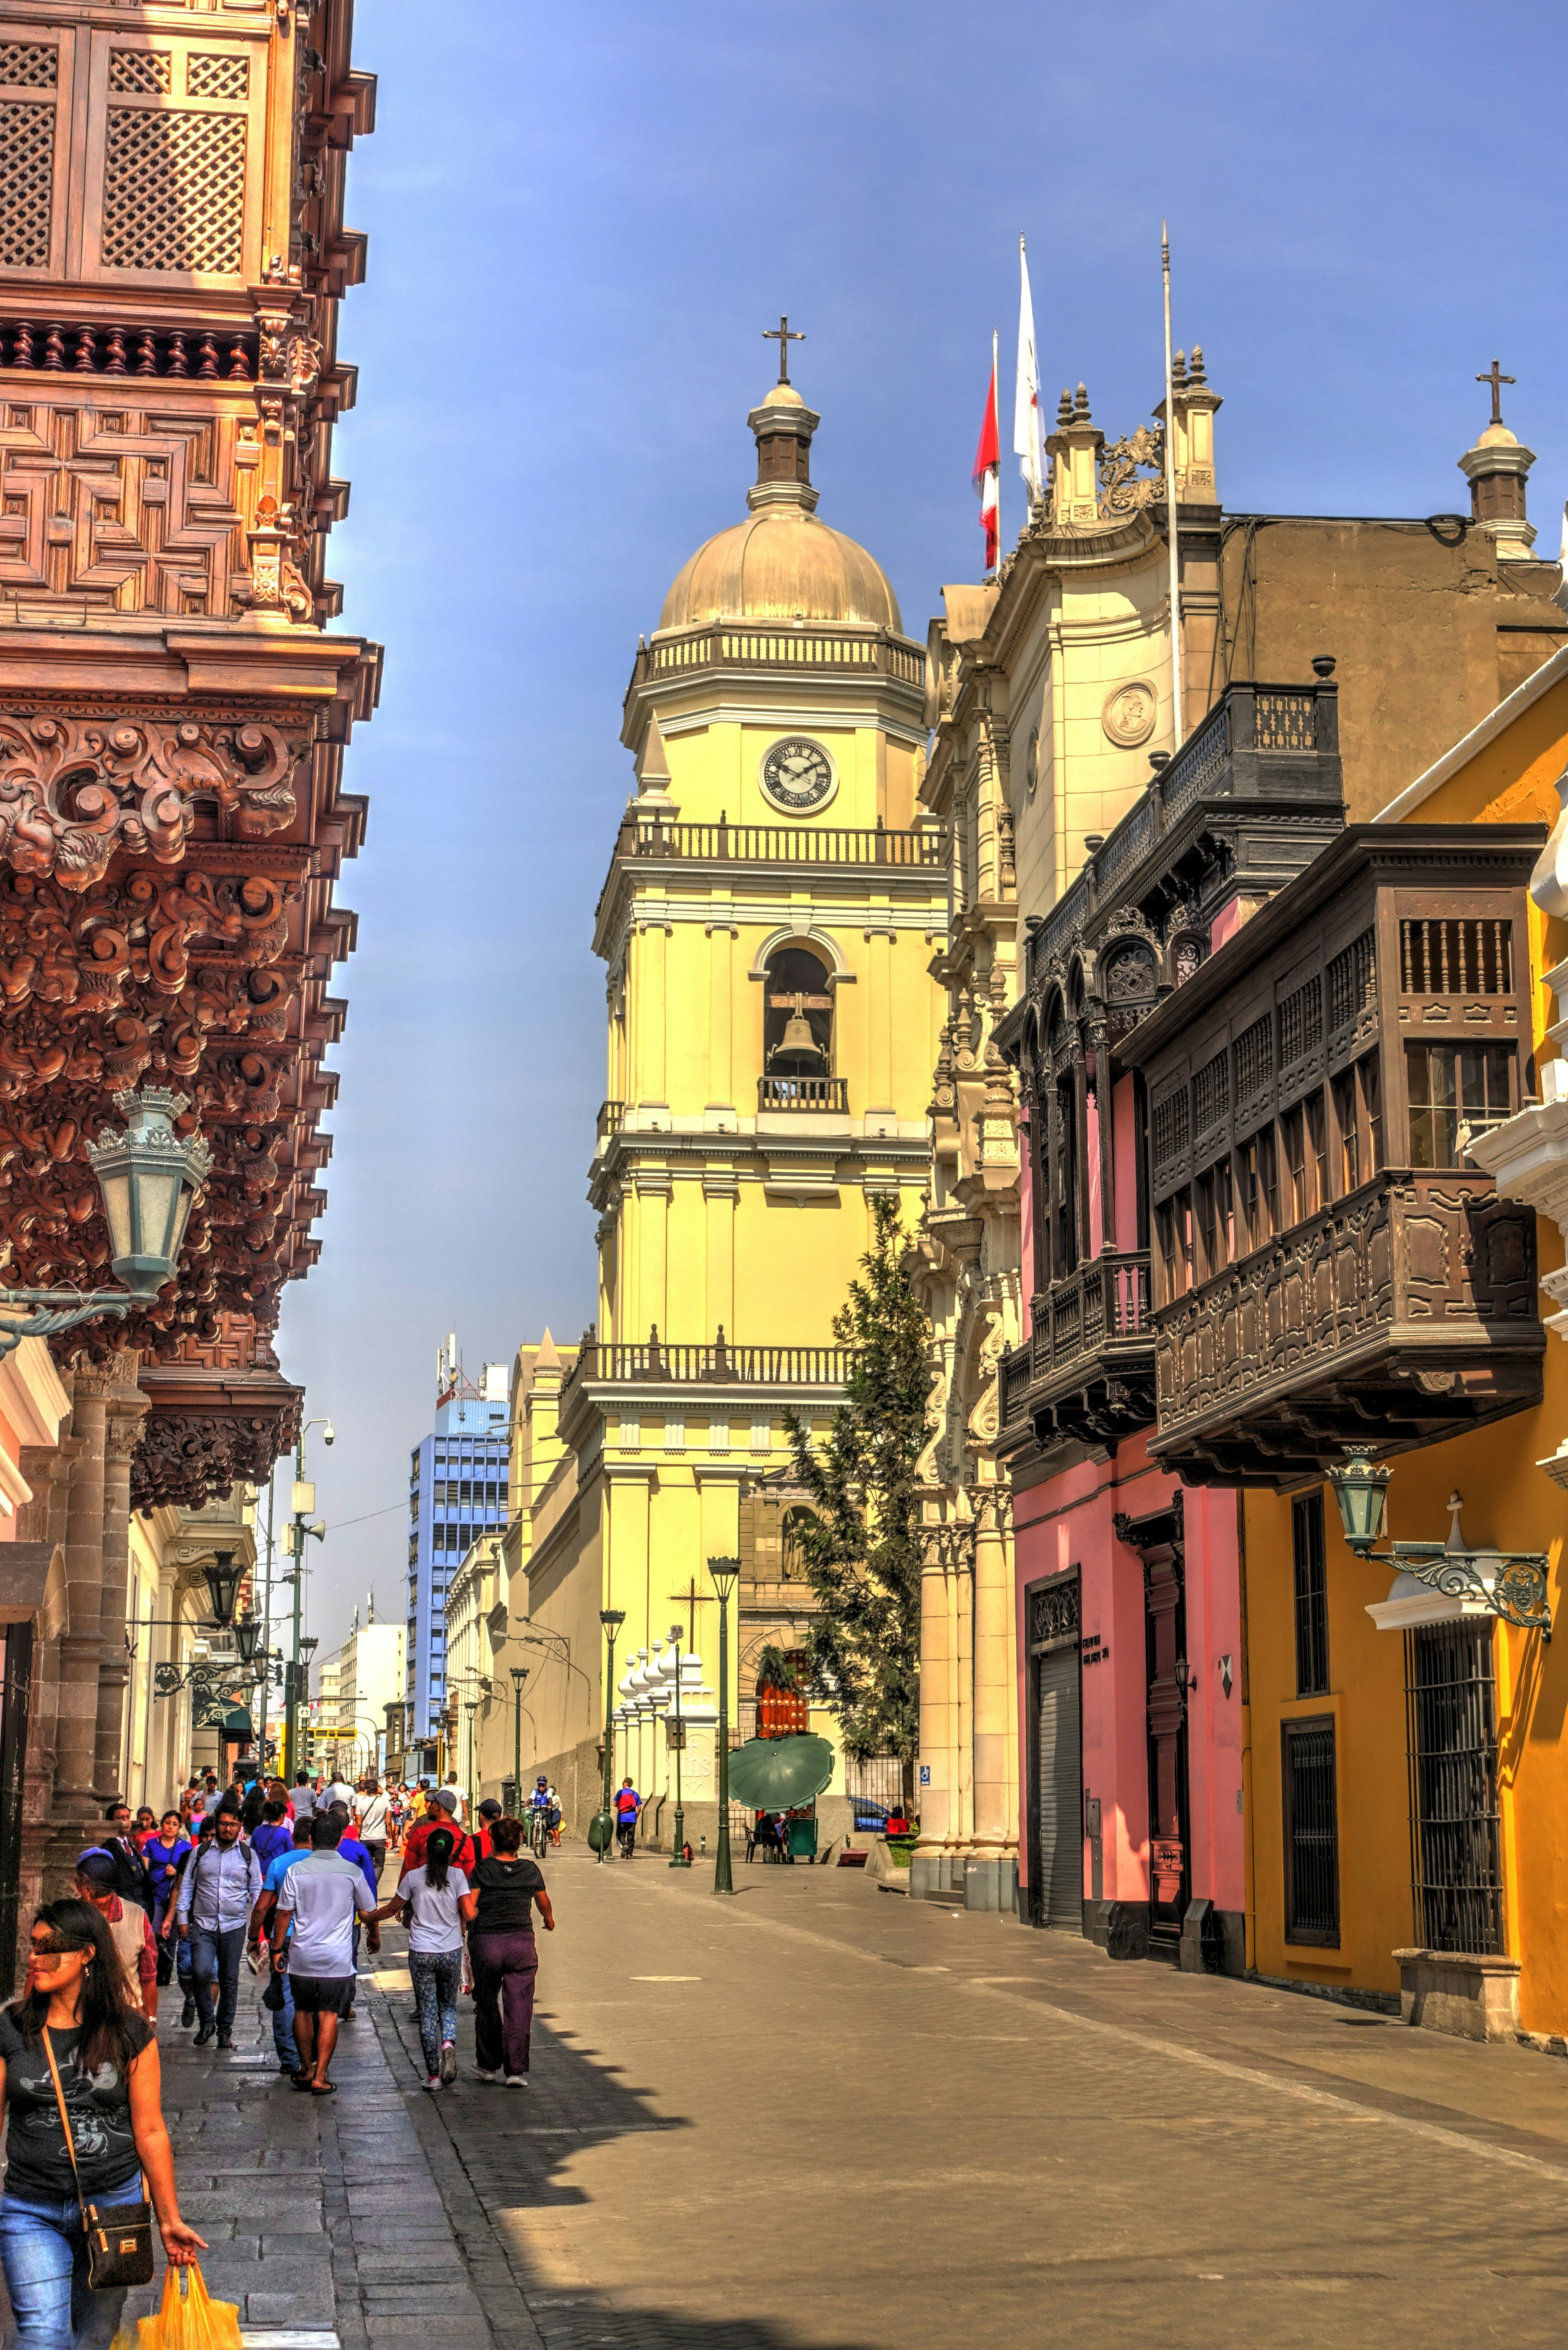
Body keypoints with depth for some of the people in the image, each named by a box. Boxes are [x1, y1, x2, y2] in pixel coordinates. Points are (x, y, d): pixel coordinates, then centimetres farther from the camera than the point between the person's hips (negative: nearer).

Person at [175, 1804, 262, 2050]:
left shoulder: (248, 1855, 7)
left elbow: (257, 1891, 9)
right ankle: (206, 2021, 2)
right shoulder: (200, 1853, 7)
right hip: (203, 1926, 0)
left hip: (234, 1927, 1)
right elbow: (187, 1887, 10)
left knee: (230, 1980, 5)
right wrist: (183, 1920, 4)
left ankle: (225, 2030, 17)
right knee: (201, 1972, -18)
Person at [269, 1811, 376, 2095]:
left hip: (302, 1957, 1)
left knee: (303, 2012, 16)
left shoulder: (297, 1871, -4)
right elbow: (367, 1912, 7)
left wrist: (277, 1949, 10)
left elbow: (284, 1913, -1)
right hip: (337, 1959, -1)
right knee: (328, 2015, 2)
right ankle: (320, 2077, -2)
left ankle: (306, 2070, 24)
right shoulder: (352, 1872, -3)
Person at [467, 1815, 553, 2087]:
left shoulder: (482, 1869, -3)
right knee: (519, 2008, 2)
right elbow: (544, 1903, 22)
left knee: (487, 2007, 15)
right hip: (522, 1942, 1)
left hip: (485, 1943, -1)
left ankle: (488, 2065, 26)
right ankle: (516, 2070, -3)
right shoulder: (530, 1870, 5)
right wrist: (550, 1920, 43)